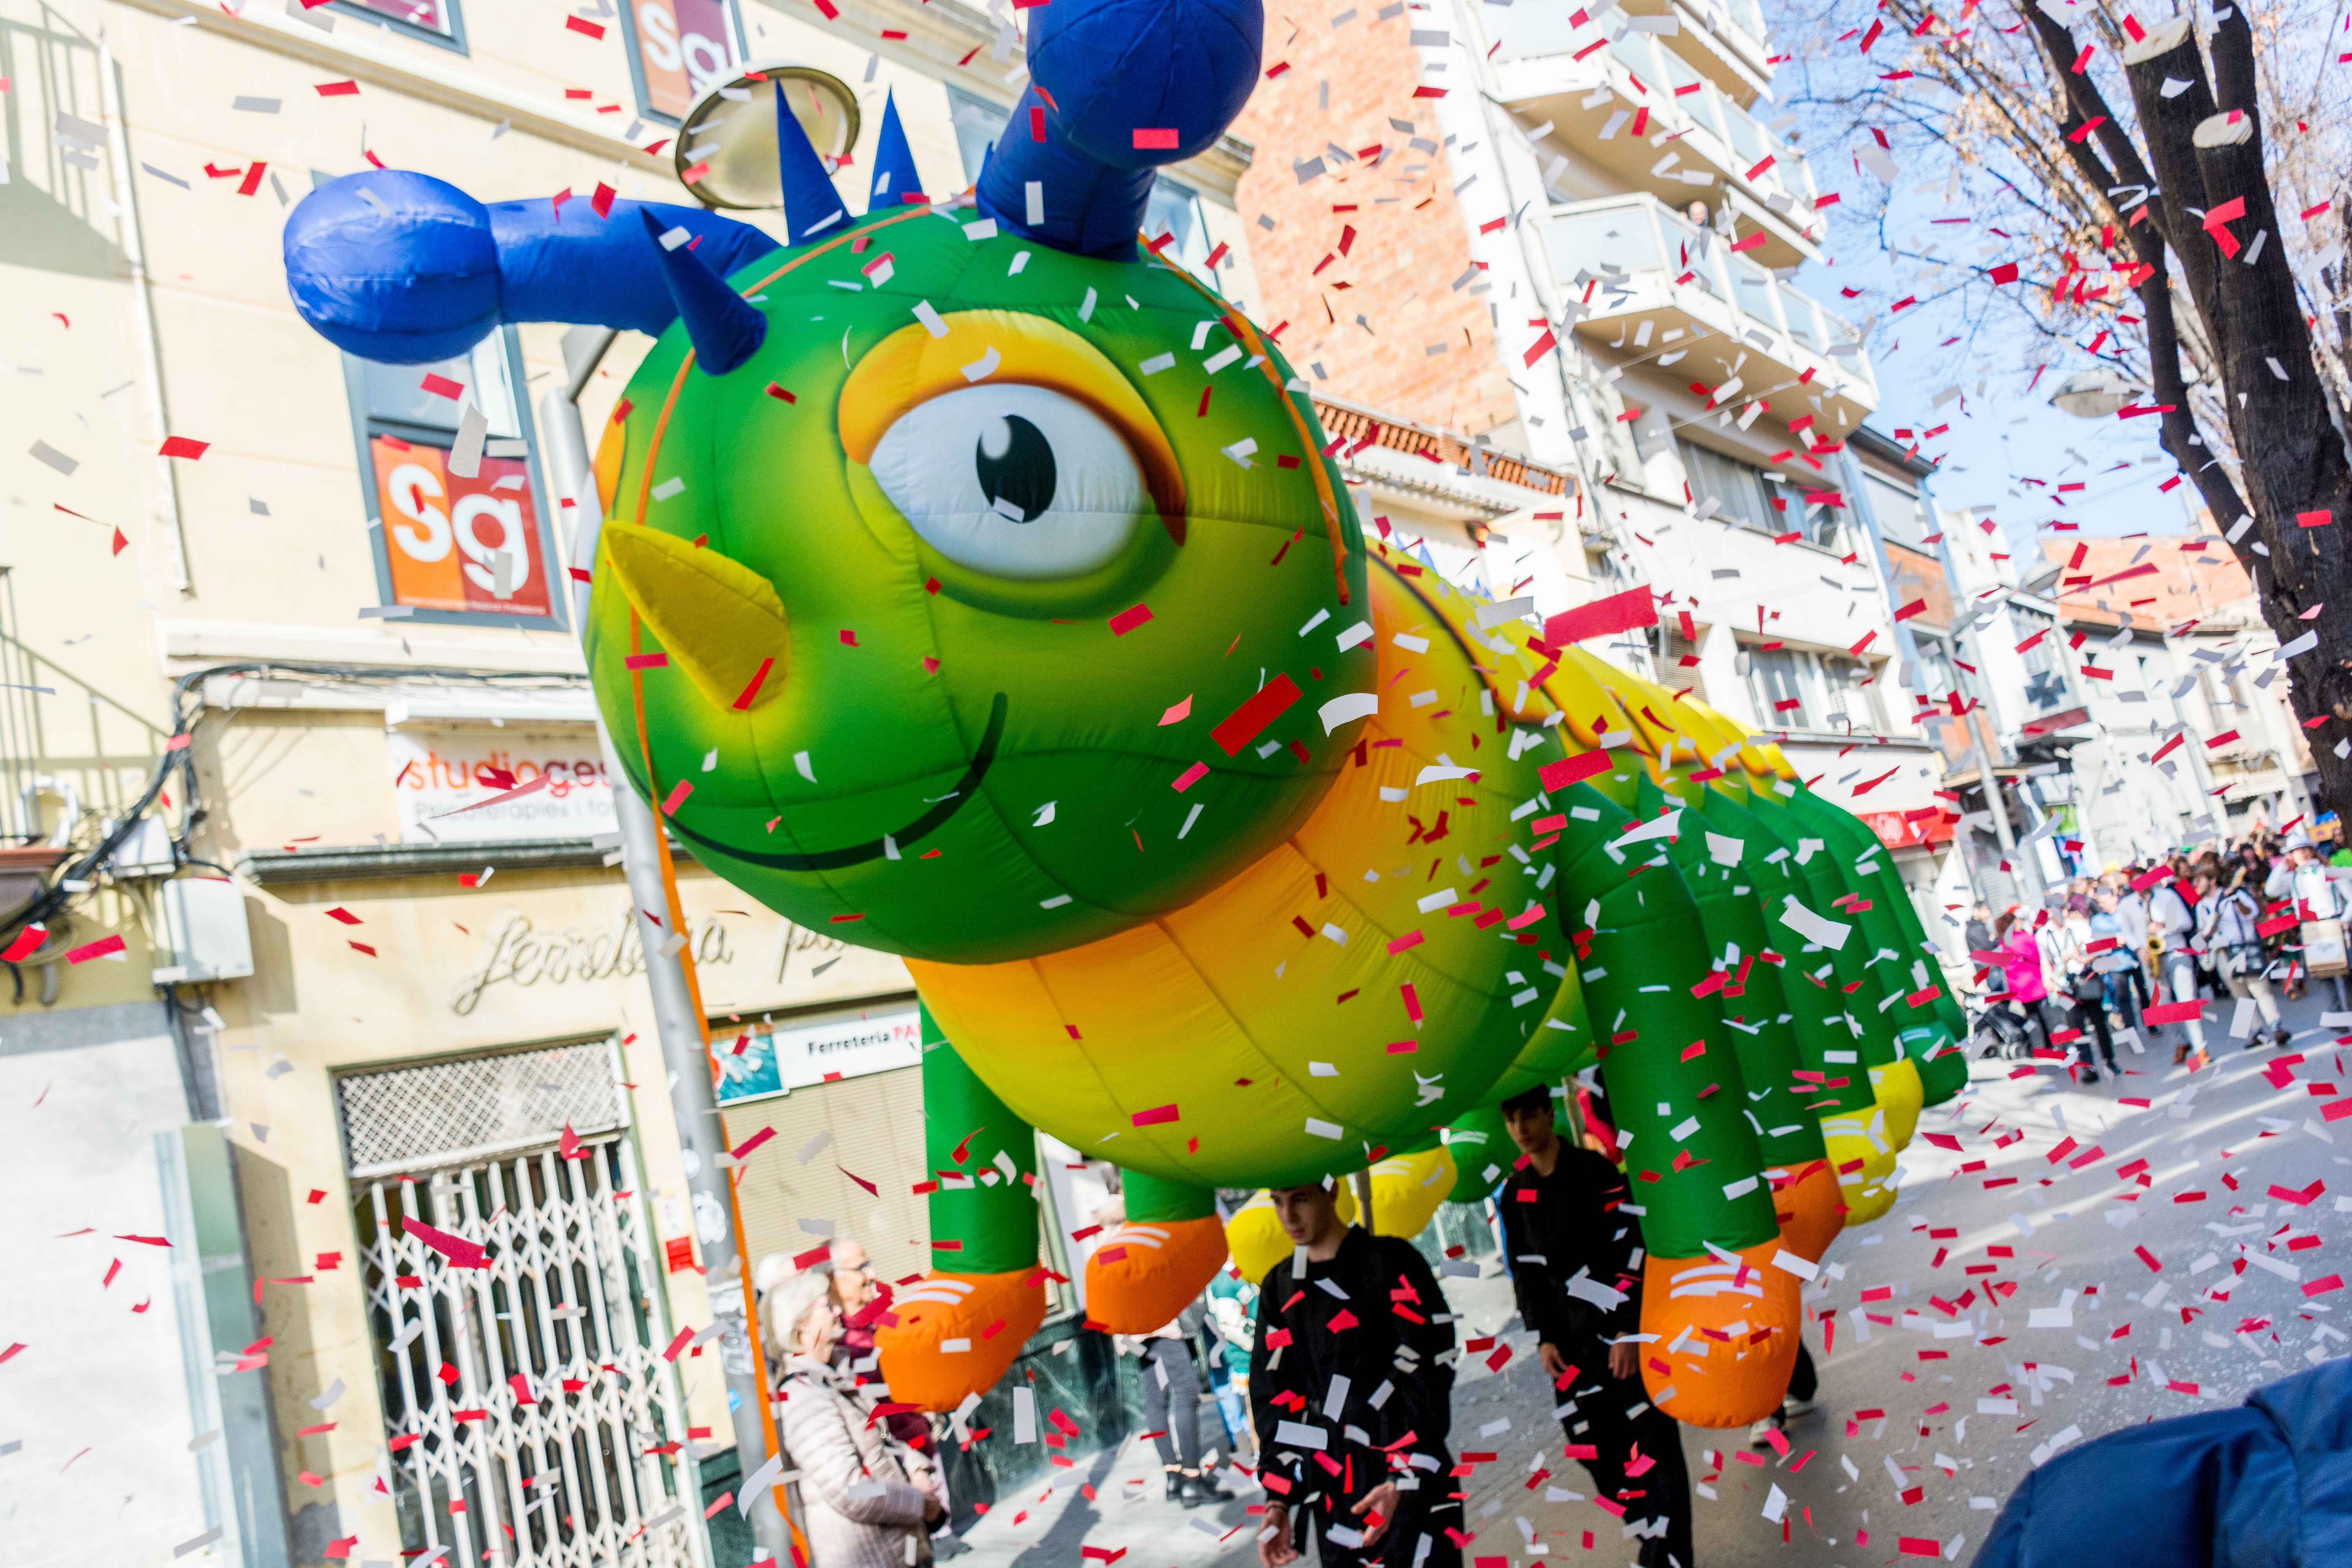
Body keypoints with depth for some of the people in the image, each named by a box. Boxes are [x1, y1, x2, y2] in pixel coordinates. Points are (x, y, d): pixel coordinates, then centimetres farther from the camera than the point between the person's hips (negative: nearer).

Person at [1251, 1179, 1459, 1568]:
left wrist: (1402, 1481, -15)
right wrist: (1279, 1500, 3)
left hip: (1410, 1486, -4)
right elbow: (1273, 1397, 9)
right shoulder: (1279, 1288, 8)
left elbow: (1427, 1374, -11)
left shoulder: (1391, 1261, -7)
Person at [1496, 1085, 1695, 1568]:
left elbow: (1631, 1249, -10)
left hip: (1624, 1331, -4)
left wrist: (1630, 1330, -13)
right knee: (1599, 1453, 5)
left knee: (1653, 1446, -5)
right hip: (1571, 1346, 4)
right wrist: (1543, 1339, 3)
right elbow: (1526, 1272, 11)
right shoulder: (1514, 1195, 6)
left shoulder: (1594, 1171, -7)